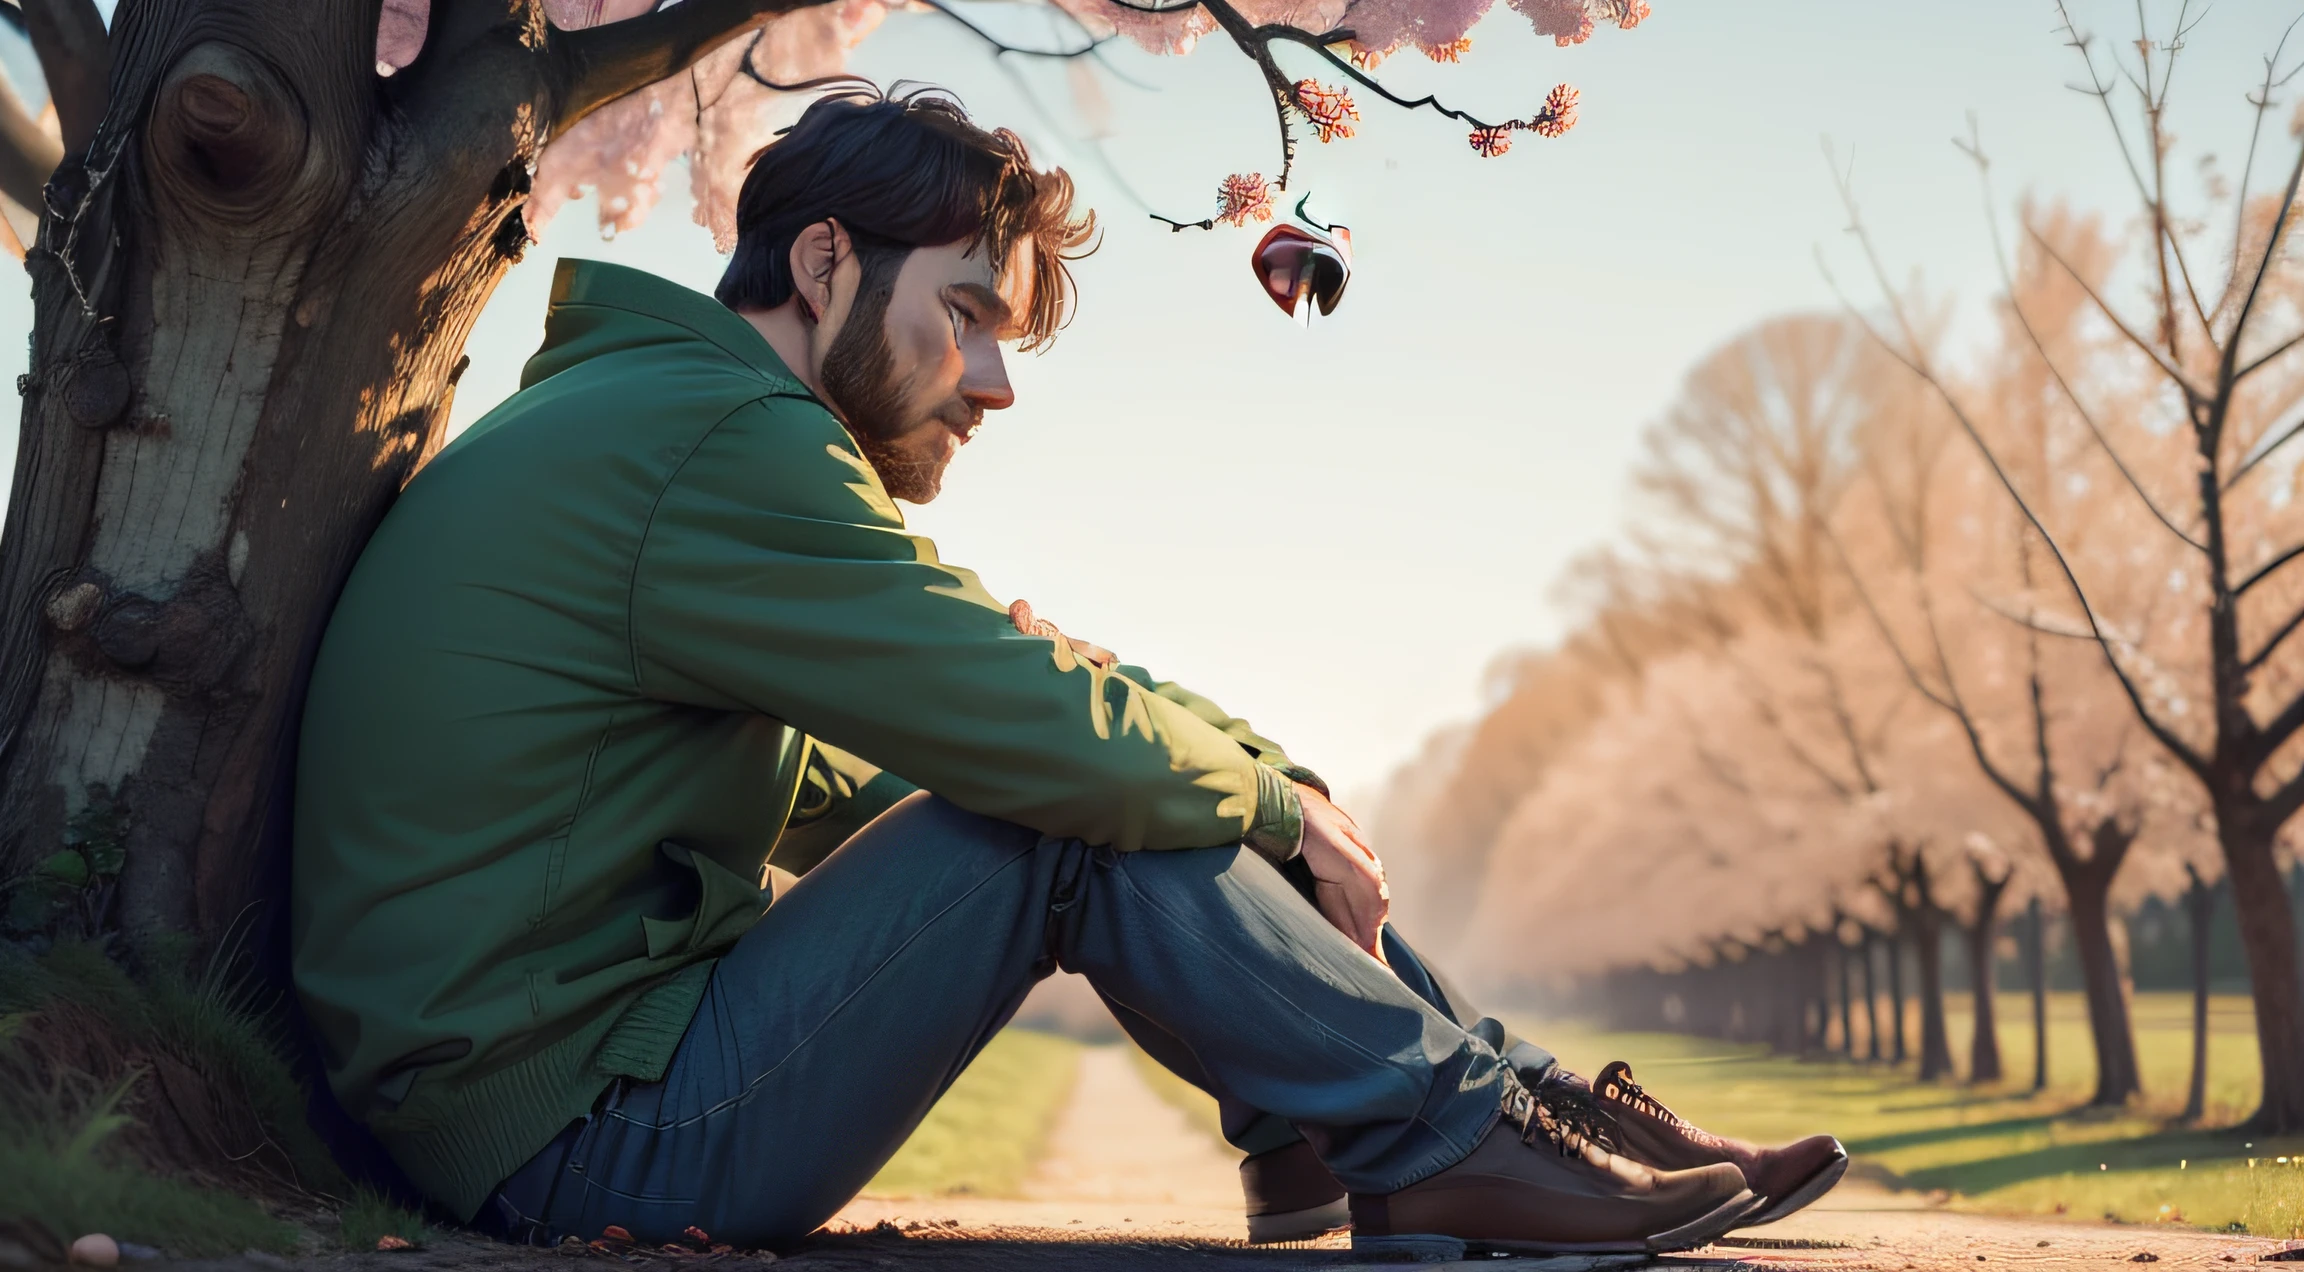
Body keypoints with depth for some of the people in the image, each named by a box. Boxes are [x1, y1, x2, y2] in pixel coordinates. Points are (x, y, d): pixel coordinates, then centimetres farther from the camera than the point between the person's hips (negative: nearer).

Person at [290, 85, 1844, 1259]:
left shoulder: (646, 421, 16)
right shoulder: (723, 444, -18)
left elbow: (825, 785, 19)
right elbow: (1057, 738, -21)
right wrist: (1281, 802, -1)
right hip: (572, 1135, -10)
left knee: (1077, 780, 6)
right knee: (1091, 816, -16)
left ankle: (1482, 1080, 7)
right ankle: (1453, 1138, -2)